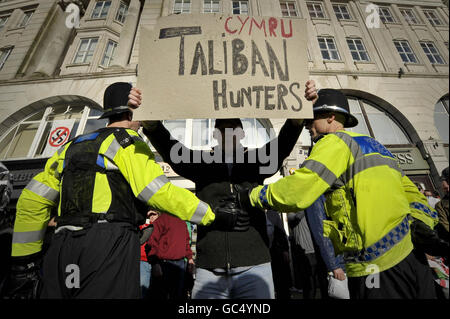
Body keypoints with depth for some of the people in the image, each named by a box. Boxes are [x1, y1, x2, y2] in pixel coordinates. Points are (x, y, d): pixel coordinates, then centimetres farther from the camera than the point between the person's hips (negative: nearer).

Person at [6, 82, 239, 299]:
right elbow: (160, 192, -15)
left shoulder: (72, 147, 19)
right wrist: (212, 216, -7)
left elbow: (32, 201, 17)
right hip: (110, 244, -7)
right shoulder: (128, 141, -2)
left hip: (62, 247, 7)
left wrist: (24, 263, 21)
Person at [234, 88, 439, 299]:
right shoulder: (371, 144, 16)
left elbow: (296, 193, -22)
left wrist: (252, 196, -11)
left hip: (376, 264, -8)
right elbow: (408, 190, 16)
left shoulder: (335, 142, -11)